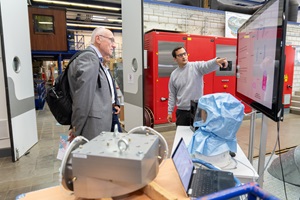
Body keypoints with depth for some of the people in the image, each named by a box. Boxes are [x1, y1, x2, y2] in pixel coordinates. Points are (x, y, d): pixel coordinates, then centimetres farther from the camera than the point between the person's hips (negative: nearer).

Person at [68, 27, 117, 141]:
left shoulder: (96, 60, 17)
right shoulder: (89, 58, -13)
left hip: (99, 126, 9)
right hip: (93, 129, -9)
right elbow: (83, 98, -19)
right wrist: (76, 130, -16)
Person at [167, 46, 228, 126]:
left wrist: (216, 61, -49)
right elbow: (172, 95, 9)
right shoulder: (173, 74, 4)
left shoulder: (196, 66, -4)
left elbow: (207, 66, -26)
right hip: (182, 112, 2)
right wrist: (170, 111, 8)